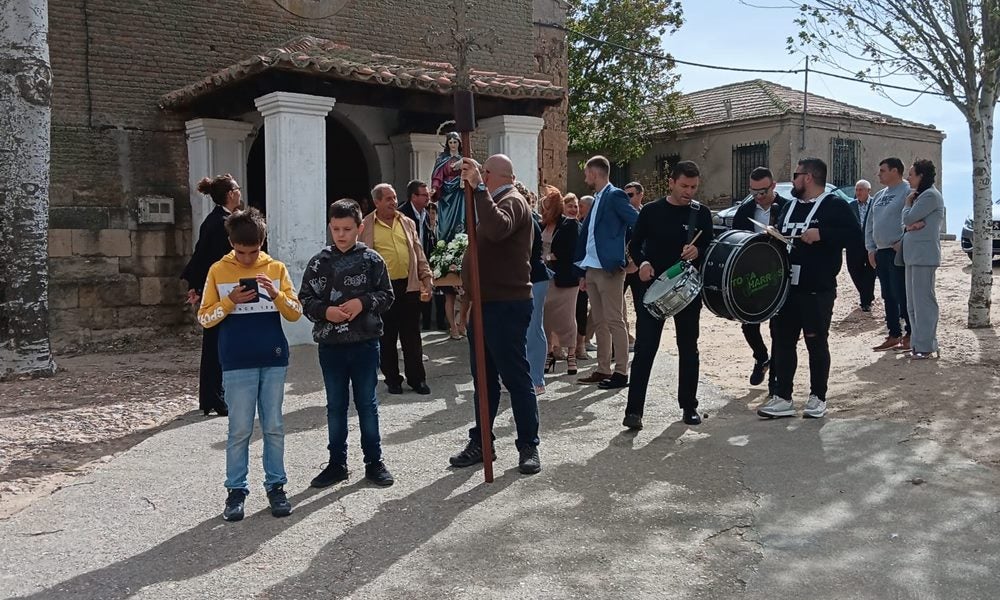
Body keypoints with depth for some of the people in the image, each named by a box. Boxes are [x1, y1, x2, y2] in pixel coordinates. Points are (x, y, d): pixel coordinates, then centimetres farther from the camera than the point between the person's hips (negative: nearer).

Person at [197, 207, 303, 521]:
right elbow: (205, 319, 0)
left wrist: (276, 295, -18)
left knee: (274, 427, 8)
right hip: (237, 363, -1)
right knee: (239, 430, 3)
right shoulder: (218, 271, 1)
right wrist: (230, 301, -16)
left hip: (274, 360, 1)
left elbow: (296, 312, 0)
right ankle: (236, 490, 15)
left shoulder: (276, 268, 3)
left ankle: (276, 486, 18)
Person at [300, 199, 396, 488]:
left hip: (365, 343, -1)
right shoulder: (319, 262, 1)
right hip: (330, 345, 2)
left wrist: (363, 302, -16)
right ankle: (337, 463, 24)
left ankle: (374, 462, 21)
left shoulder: (372, 260, -3)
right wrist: (325, 311, -15)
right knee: (335, 405, 12)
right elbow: (305, 299, 3)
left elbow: (386, 295, -1)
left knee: (367, 404, 8)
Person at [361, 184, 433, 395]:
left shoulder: (407, 223, 13)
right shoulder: (366, 226, 1)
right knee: (386, 337, 5)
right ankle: (392, 379, 18)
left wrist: (426, 278, 6)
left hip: (409, 286, 3)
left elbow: (419, 253, 15)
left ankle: (417, 378, 17)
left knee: (412, 336, 6)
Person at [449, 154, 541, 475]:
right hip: (487, 303, 10)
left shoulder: (512, 201, -11)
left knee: (515, 377, -3)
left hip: (506, 305, -10)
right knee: (483, 377, 14)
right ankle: (481, 442, 23)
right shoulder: (499, 201, 20)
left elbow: (498, 229, -34)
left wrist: (478, 187, -31)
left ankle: (528, 446, 6)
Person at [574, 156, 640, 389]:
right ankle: (603, 370, 19)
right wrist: (581, 266, 15)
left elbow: (639, 224, -15)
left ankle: (621, 373, 0)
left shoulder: (615, 196, -8)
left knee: (614, 322, -5)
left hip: (608, 269, -9)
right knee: (600, 323, 12)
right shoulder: (597, 199, 18)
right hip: (592, 269, 9)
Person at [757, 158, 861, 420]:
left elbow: (854, 234, -15)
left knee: (816, 342, 3)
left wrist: (821, 234, -24)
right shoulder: (789, 207, 16)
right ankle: (782, 398, 13)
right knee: (782, 340, 6)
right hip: (786, 287, 7)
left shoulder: (834, 205, -5)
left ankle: (818, 398, 16)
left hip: (818, 291, -7)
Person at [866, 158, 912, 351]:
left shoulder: (908, 192, -9)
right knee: (888, 297, 12)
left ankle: (910, 335, 1)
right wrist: (871, 248, 11)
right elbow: (869, 224, 19)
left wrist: (902, 243, -19)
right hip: (881, 253, 9)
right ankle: (894, 335, 19)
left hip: (898, 252, -8)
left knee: (902, 295, -7)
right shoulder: (878, 196, 18)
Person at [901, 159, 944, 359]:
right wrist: (911, 224, -7)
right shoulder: (920, 196, 20)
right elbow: (907, 222, 15)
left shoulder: (930, 195, -10)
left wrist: (908, 203, 4)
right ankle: (918, 342, 17)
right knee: (913, 303, 11)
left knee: (923, 300, -8)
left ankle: (926, 345, -5)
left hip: (924, 255, -10)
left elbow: (908, 218, -14)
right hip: (912, 254, 10)